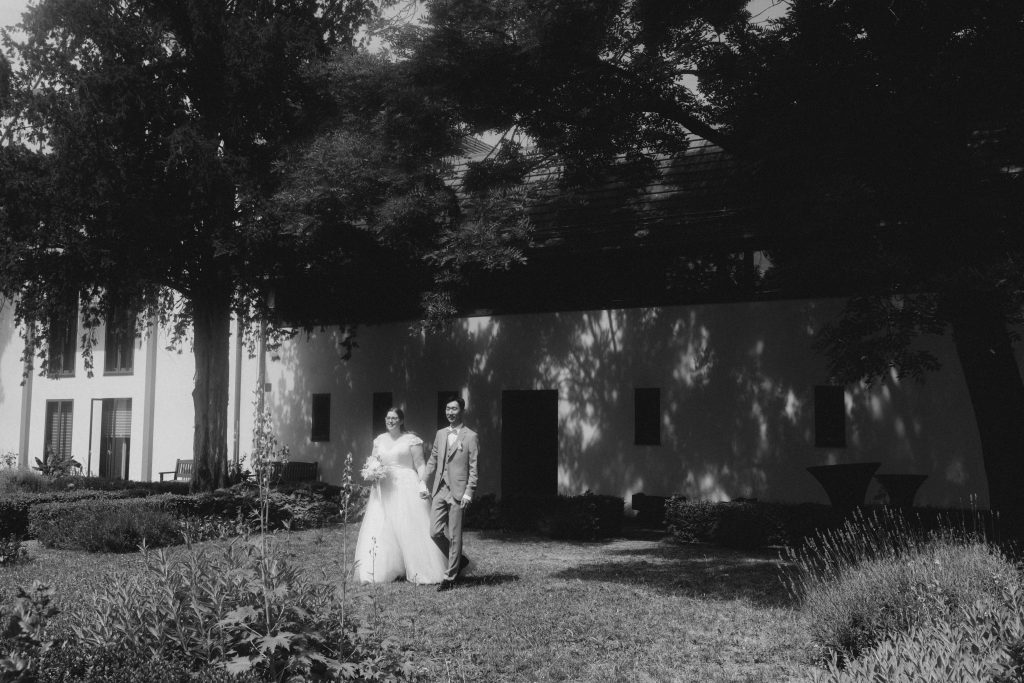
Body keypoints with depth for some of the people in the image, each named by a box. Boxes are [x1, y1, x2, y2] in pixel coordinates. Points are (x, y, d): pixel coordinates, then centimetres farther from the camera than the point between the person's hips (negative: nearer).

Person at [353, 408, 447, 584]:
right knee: (381, 528, 1)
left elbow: (420, 465, -3)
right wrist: (371, 472, 1)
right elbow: (372, 462, 22)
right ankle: (385, 570, 10)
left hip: (406, 489, -5)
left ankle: (420, 571, 3)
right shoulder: (379, 440, 13)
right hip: (384, 490, 5)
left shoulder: (411, 440, -2)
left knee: (411, 528, -5)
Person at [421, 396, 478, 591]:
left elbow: (473, 467, -5)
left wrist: (469, 492, -12)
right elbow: (432, 460, 18)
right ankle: (459, 560, 25)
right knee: (435, 532, 2)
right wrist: (423, 481, 8)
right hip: (439, 489, 5)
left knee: (454, 536, -1)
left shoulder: (471, 437, -2)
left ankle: (450, 577, 9)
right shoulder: (440, 434, 14)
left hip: (457, 491, -5)